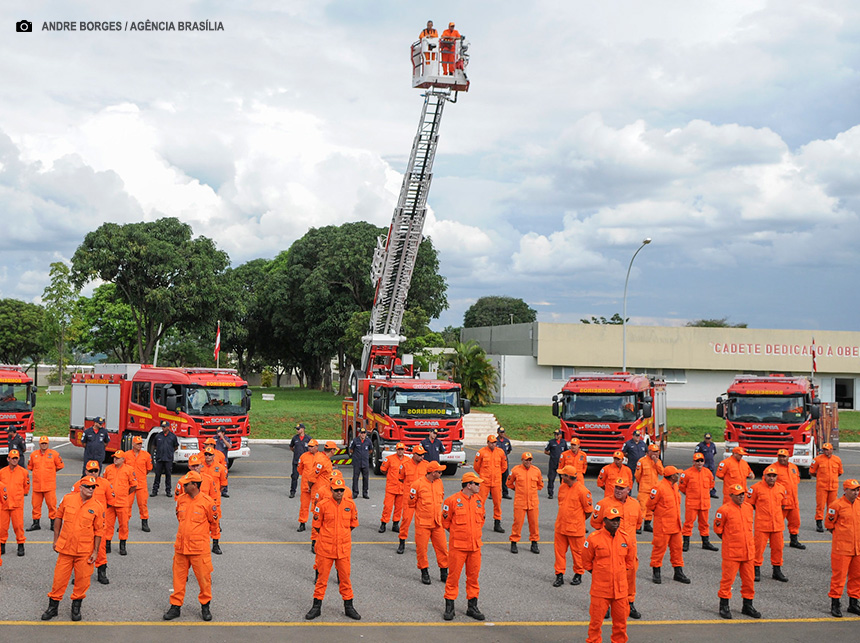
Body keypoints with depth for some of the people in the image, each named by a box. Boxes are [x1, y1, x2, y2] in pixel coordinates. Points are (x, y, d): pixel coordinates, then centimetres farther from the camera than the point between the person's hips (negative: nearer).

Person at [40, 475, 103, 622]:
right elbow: (59, 517, 10)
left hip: (85, 551, -1)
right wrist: (56, 539, 10)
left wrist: (95, 552, -2)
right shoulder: (67, 499, -1)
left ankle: (76, 607, 24)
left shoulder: (97, 507, -4)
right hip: (65, 548, 1)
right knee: (59, 578, 5)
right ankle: (52, 607, 20)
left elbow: (98, 531, 0)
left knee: (83, 579, 5)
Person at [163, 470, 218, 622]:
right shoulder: (182, 500, 4)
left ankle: (205, 606, 19)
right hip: (181, 546, 5)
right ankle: (176, 606, 19)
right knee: (179, 577, 9)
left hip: (199, 548, -5)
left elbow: (213, 522, 2)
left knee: (204, 577, 3)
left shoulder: (207, 502, -11)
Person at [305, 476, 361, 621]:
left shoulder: (350, 504, -1)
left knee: (345, 577, 8)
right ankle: (317, 607, 15)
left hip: (344, 548, 2)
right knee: (322, 577, 5)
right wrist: (326, 537, 6)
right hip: (326, 548, -2)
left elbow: (353, 523, 13)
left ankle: (348, 606, 19)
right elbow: (317, 525, 2)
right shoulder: (323, 505, -8)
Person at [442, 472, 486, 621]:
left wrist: (476, 533, 11)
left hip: (475, 545, 5)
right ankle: (449, 607, 10)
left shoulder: (479, 500, 6)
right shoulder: (452, 500, -11)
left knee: (474, 576, 10)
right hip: (457, 546, -5)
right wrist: (457, 533, 3)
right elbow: (445, 521, -2)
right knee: (453, 575, 0)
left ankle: (472, 607, 20)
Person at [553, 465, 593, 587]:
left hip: (576, 528, -6)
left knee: (577, 552, 8)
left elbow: (589, 510, -7)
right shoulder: (562, 487, 6)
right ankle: (559, 575, 13)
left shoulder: (582, 491, -15)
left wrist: (578, 521, 3)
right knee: (559, 551, 6)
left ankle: (578, 574, 24)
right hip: (560, 527, 6)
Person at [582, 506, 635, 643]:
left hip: (620, 587, 3)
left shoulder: (625, 538, 3)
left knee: (621, 618, 10)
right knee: (596, 618, 2)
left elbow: (629, 560, 18)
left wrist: (622, 572, 12)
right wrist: (597, 573, 5)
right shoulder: (594, 538, -9)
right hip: (600, 587, -3)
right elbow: (586, 561, 3)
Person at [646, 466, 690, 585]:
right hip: (663, 525, -8)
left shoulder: (675, 486, 11)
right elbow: (650, 504, -10)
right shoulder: (659, 488, -17)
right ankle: (656, 572, 10)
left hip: (675, 524, 8)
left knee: (677, 547, 10)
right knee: (660, 547, -1)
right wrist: (659, 512, 2)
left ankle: (678, 573, 19)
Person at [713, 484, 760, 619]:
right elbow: (717, 529, -2)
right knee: (728, 579, 0)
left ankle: (748, 606, 23)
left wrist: (751, 541, 16)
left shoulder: (748, 508, 8)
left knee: (749, 580, 11)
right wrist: (729, 541, 2)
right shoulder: (724, 510, -11)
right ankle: (724, 606, 12)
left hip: (748, 552, 6)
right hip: (731, 552, -6)